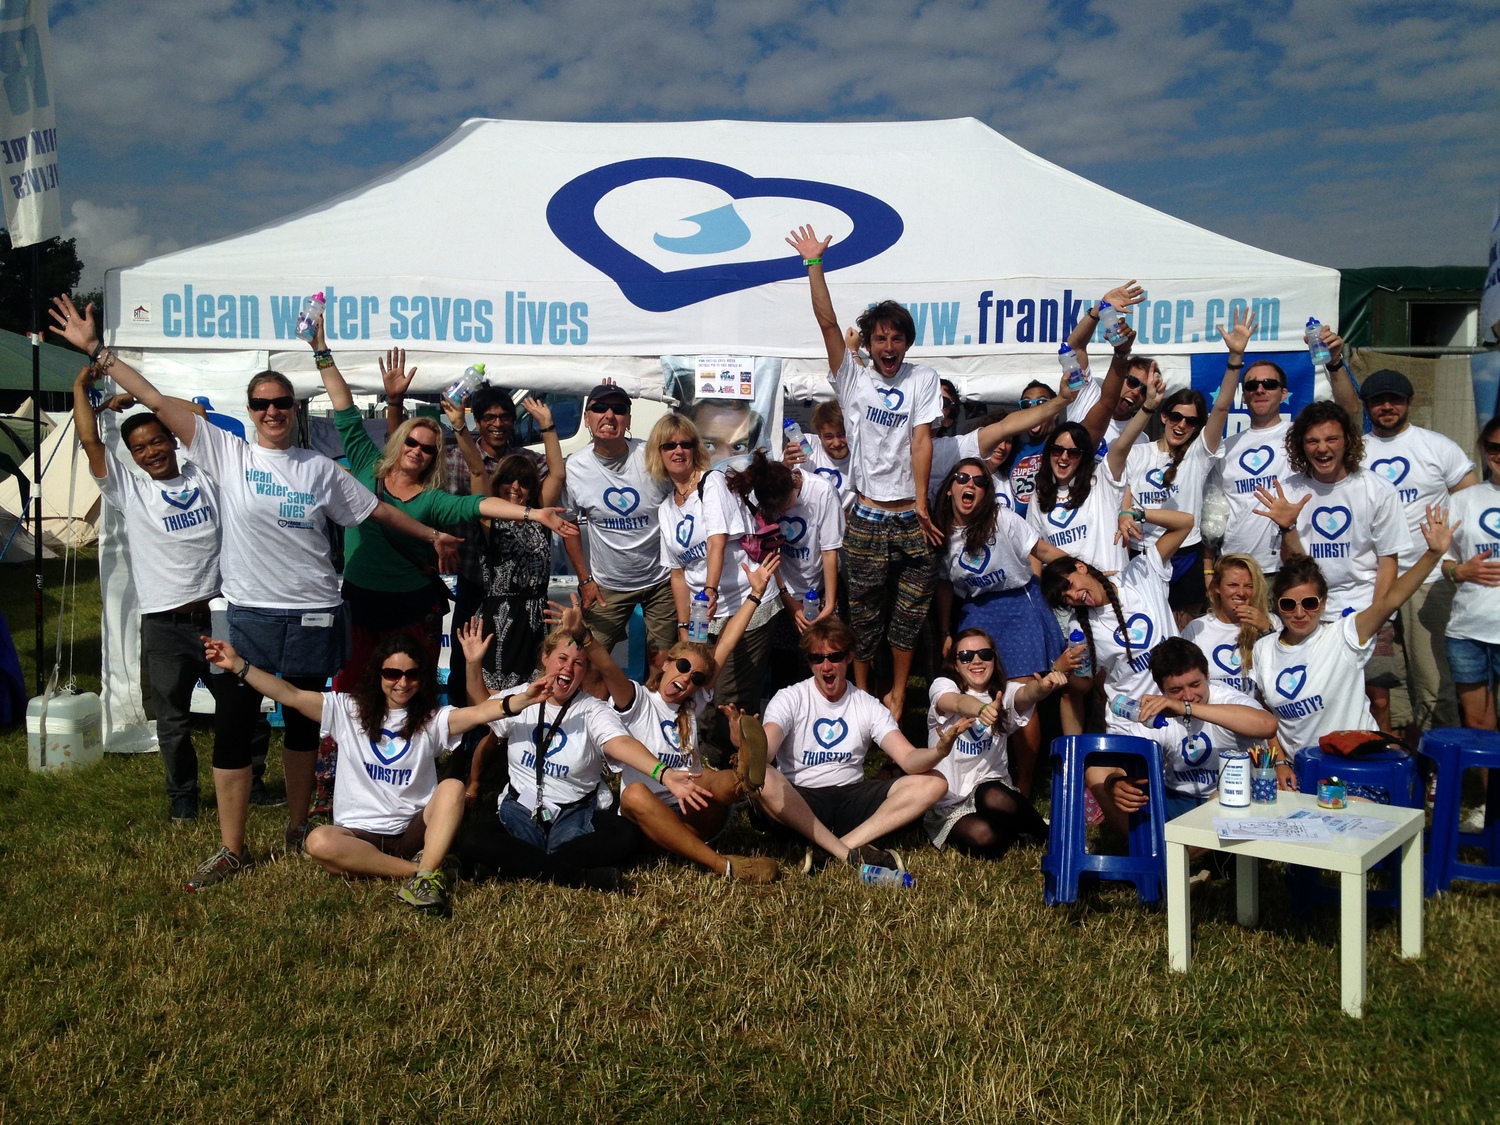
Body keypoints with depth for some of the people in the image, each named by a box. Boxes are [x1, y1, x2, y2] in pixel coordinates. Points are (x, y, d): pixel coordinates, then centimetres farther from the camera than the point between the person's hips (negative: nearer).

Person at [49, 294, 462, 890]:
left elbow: (379, 509, 14)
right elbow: (156, 400, -1)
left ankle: (297, 828, 27)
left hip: (313, 616, 1)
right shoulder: (226, 453, 1)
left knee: (303, 725, 12)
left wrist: (432, 534, 14)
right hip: (250, 614, -1)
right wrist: (96, 351, -3)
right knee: (234, 728, 0)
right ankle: (232, 848, 10)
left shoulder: (322, 468, 5)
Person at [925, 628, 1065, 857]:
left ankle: (1044, 830, -5)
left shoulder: (1004, 693, 3)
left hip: (991, 787, 2)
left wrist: (1043, 687, -48)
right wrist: (982, 709, -54)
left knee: (994, 799, -35)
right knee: (982, 837, -33)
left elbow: (1026, 694, -22)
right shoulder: (942, 686, -4)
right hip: (948, 803, -2)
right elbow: (959, 703, -29)